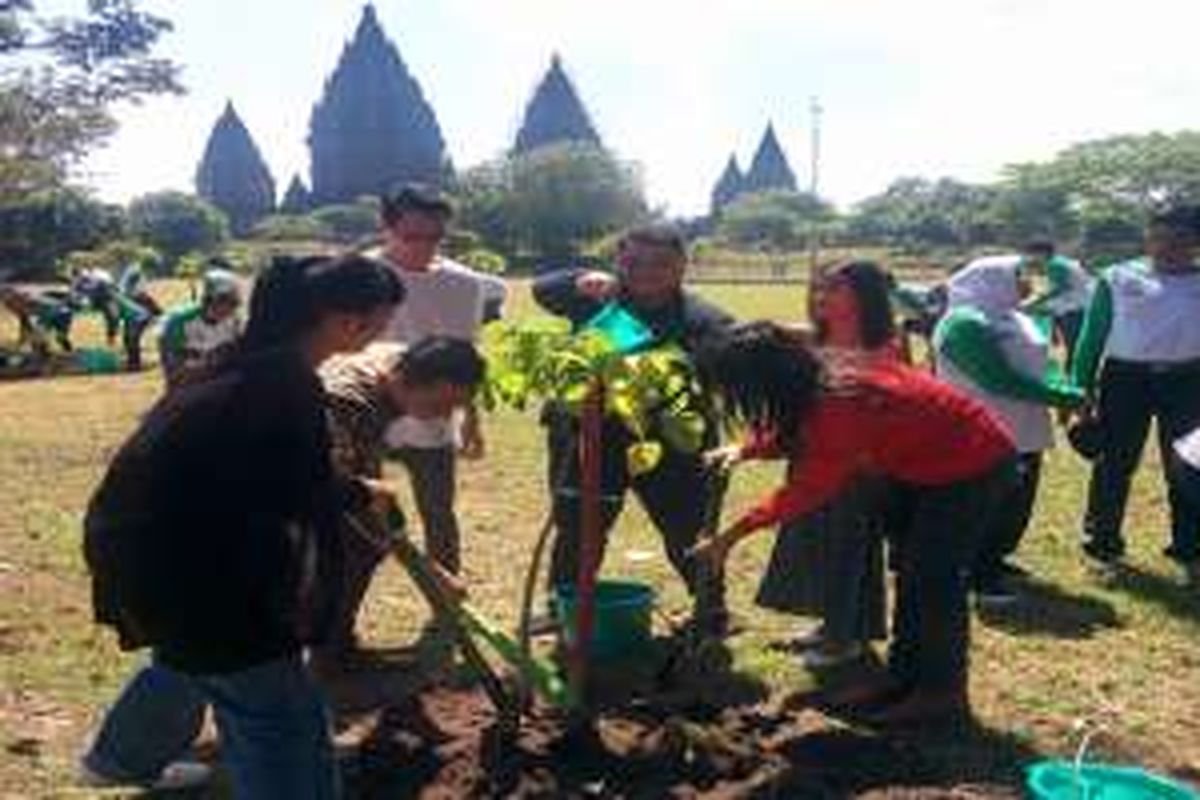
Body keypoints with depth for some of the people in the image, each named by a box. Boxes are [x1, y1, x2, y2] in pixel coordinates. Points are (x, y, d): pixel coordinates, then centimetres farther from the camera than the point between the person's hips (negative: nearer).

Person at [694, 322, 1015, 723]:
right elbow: (795, 435, 10)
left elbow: (807, 491, -31)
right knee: (912, 570, 14)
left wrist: (731, 535, -28)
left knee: (934, 575, -4)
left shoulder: (838, 408, -34)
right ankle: (903, 676, 24)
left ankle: (942, 690, 10)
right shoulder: (816, 388, -7)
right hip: (929, 460, 9)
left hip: (971, 461, -9)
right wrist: (743, 451, -9)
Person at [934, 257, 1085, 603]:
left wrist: (1069, 392, -11)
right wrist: (1063, 398, -23)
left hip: (1022, 430, 9)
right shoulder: (965, 325, -20)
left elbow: (1041, 364, 9)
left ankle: (993, 560, 33)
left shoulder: (1011, 318, 11)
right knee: (994, 505, -3)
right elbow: (1001, 380, -25)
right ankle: (977, 576, 10)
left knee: (1019, 501, 16)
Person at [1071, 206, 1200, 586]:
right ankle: (1103, 545, 20)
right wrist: (1081, 389, -2)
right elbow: (1093, 336, 2)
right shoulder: (1118, 279, 0)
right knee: (1114, 465, 5)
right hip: (1126, 377, -2)